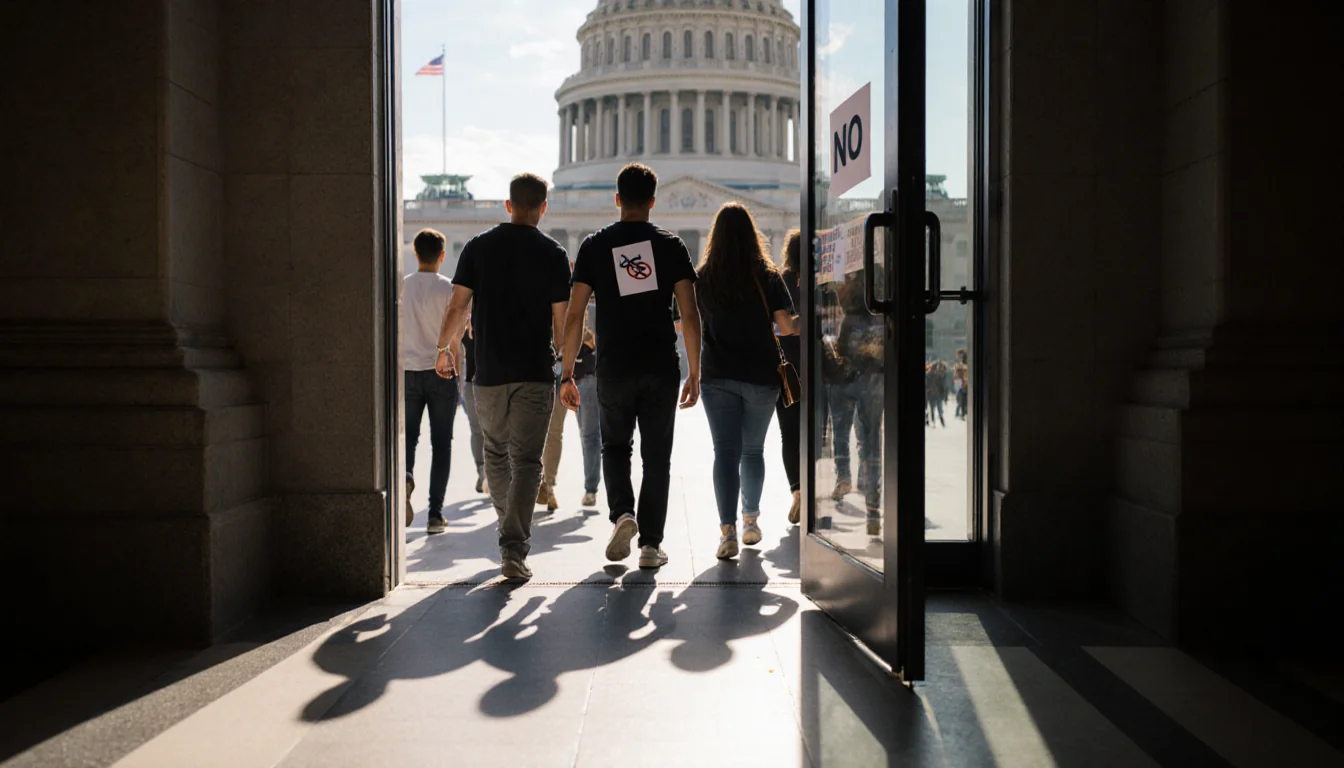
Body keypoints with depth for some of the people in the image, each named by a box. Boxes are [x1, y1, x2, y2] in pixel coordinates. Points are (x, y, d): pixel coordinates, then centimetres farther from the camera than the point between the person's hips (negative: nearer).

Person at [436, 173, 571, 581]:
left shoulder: (478, 247, 3)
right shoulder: (553, 254, -3)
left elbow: (459, 306, 0)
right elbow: (560, 321, -4)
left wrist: (444, 347, 16)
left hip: (489, 373, 2)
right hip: (535, 374, -2)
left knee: (496, 454, 19)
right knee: (526, 461, -1)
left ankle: (511, 533, 30)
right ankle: (514, 549, -11)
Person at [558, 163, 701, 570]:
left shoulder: (594, 246, 2)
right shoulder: (671, 245, 2)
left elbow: (574, 316, -2)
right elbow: (689, 315, -2)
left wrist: (567, 374, 3)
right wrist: (694, 373, 4)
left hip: (614, 368, 0)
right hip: (662, 368, 0)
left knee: (615, 446, 19)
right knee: (656, 456, 9)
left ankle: (622, 513, -4)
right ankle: (651, 544, 9)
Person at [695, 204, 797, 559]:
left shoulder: (702, 277, 0)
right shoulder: (767, 276, -5)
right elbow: (787, 326, -7)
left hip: (717, 376, 0)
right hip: (761, 376, 0)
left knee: (725, 452, -1)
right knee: (753, 450, 15)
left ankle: (728, 530, -12)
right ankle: (751, 521, 28)